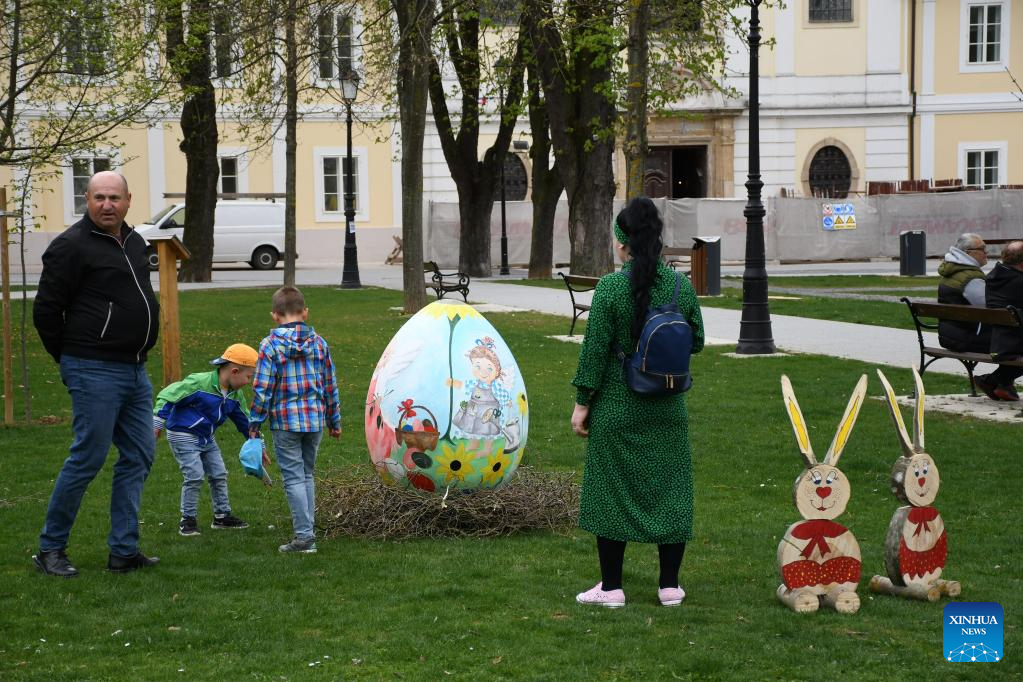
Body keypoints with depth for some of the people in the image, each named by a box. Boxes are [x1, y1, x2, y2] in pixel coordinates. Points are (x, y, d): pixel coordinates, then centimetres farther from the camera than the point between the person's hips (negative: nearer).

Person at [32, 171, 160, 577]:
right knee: (87, 459, -6)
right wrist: (71, 359, -2)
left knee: (139, 456, 8)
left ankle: (124, 551, 14)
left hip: (135, 370, 8)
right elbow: (46, 309, -10)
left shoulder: (134, 243, 14)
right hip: (95, 372, -8)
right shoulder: (72, 246, -11)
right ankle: (50, 549, 6)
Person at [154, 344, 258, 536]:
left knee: (219, 475, 10)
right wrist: (157, 424, -22)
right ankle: (188, 520, -1)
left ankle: (222, 515, 24)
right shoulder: (199, 383, -24)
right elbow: (168, 395, -22)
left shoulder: (235, 395, 1)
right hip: (183, 435, -8)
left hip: (206, 438, 8)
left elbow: (245, 422, 14)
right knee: (194, 476, -14)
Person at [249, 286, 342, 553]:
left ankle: (304, 536, -3)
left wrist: (254, 424, -1)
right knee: (307, 475, 15)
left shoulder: (270, 346, -9)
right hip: (315, 420, 4)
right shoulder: (319, 343, 3)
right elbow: (330, 385, 9)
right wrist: (334, 421, 19)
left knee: (294, 478, 1)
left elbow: (262, 389, -10)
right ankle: (307, 531, 17)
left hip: (285, 422, -4)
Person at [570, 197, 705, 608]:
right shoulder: (682, 286, -2)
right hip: (667, 408, 3)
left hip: (616, 405, -3)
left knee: (612, 489, 6)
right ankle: (670, 585, 15)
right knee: (669, 487, 11)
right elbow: (696, 342, 7)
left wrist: (582, 403, -3)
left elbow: (595, 350, -11)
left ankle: (611, 587, 10)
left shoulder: (610, 288, -14)